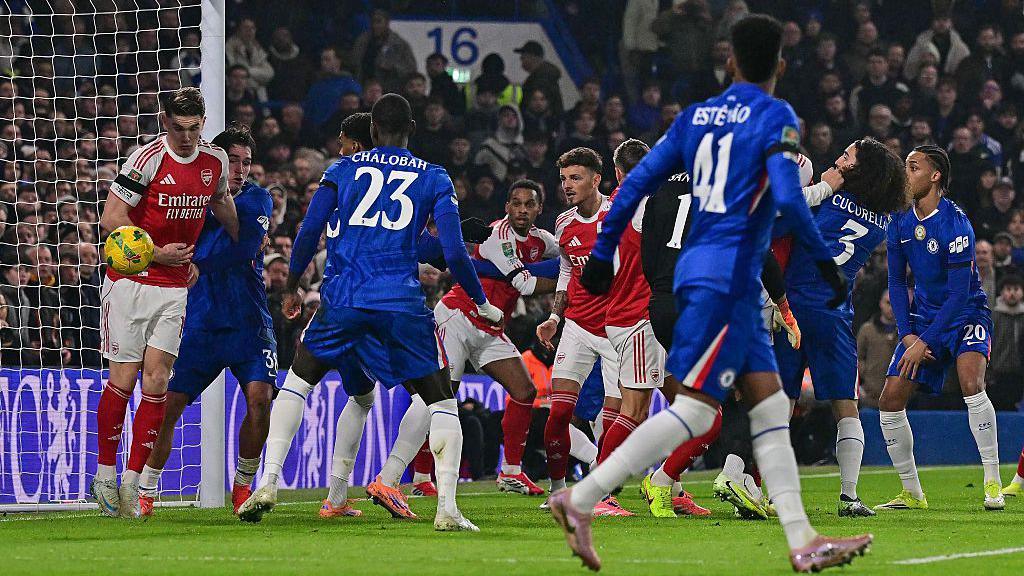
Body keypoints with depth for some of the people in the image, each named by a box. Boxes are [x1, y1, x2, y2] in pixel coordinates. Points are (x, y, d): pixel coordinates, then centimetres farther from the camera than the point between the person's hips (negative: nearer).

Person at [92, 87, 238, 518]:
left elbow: (220, 200, 26)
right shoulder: (148, 158, -14)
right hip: (130, 278, -4)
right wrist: (159, 254, -16)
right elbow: (111, 218, -15)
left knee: (156, 380, -6)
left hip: (175, 287, 4)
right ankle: (105, 474, 14)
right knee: (123, 380, -2)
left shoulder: (215, 161, 3)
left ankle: (132, 481, -2)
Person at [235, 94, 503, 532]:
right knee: (441, 402, 10)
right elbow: (454, 253, 1)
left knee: (297, 383, 21)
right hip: (402, 304, -1)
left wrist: (291, 289, 20)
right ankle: (447, 508, -7)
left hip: (342, 299, 1)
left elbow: (309, 233, 5)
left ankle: (269, 483, 6)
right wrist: (483, 304, 15)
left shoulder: (343, 170, 11)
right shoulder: (434, 179, 9)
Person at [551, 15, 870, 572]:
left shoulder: (696, 115, 12)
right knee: (695, 410, -10)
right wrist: (825, 262, -9)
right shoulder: (775, 118, -6)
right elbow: (787, 197, -18)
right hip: (728, 276, -8)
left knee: (770, 405, 8)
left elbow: (636, 182, 11)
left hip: (698, 267, 8)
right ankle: (580, 499, -15)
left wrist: (602, 253, 18)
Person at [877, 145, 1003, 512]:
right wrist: (907, 334, -6)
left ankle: (993, 484, -22)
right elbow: (897, 282, 7)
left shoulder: (955, 223, -21)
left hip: (965, 315, -6)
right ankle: (911, 493, 7)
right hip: (923, 316, 6)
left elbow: (959, 293, -21)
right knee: (890, 402, -4)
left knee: (971, 384, -30)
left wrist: (925, 343, -22)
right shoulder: (900, 222, -1)